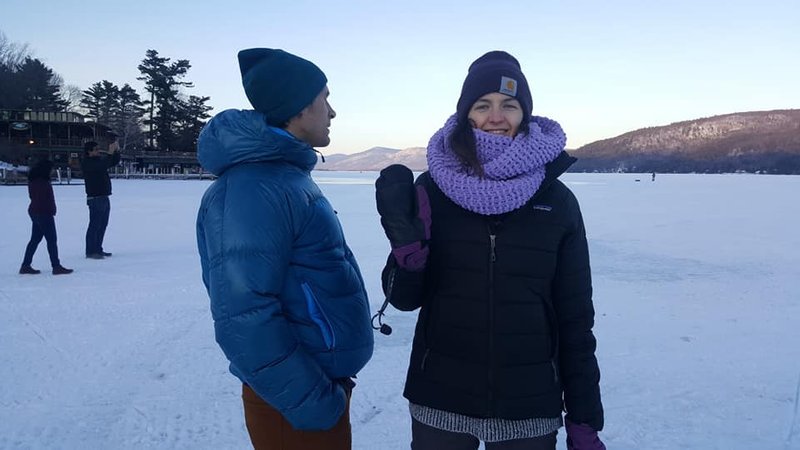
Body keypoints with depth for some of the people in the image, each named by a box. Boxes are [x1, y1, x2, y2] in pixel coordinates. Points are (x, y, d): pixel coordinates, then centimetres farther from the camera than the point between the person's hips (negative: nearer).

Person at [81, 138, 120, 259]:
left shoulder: (100, 159, 15)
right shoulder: (86, 162, -10)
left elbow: (114, 162, 19)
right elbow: (101, 166, -27)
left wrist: (116, 151, 3)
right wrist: (110, 152, -26)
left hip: (104, 198, 9)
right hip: (95, 199, -9)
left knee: (102, 225, 13)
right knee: (94, 225, -8)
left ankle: (98, 249, 20)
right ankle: (90, 251, -4)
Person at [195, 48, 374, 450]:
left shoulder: (287, 174, 8)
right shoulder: (254, 189, -24)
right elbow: (242, 316, -29)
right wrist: (309, 401, -21)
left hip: (323, 380, 9)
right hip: (298, 404, -9)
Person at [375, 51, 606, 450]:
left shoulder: (557, 201, -4)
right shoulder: (432, 189, -6)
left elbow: (575, 315, 0)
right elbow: (404, 298, -3)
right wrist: (407, 244, -22)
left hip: (530, 405, 1)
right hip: (439, 402, 0)